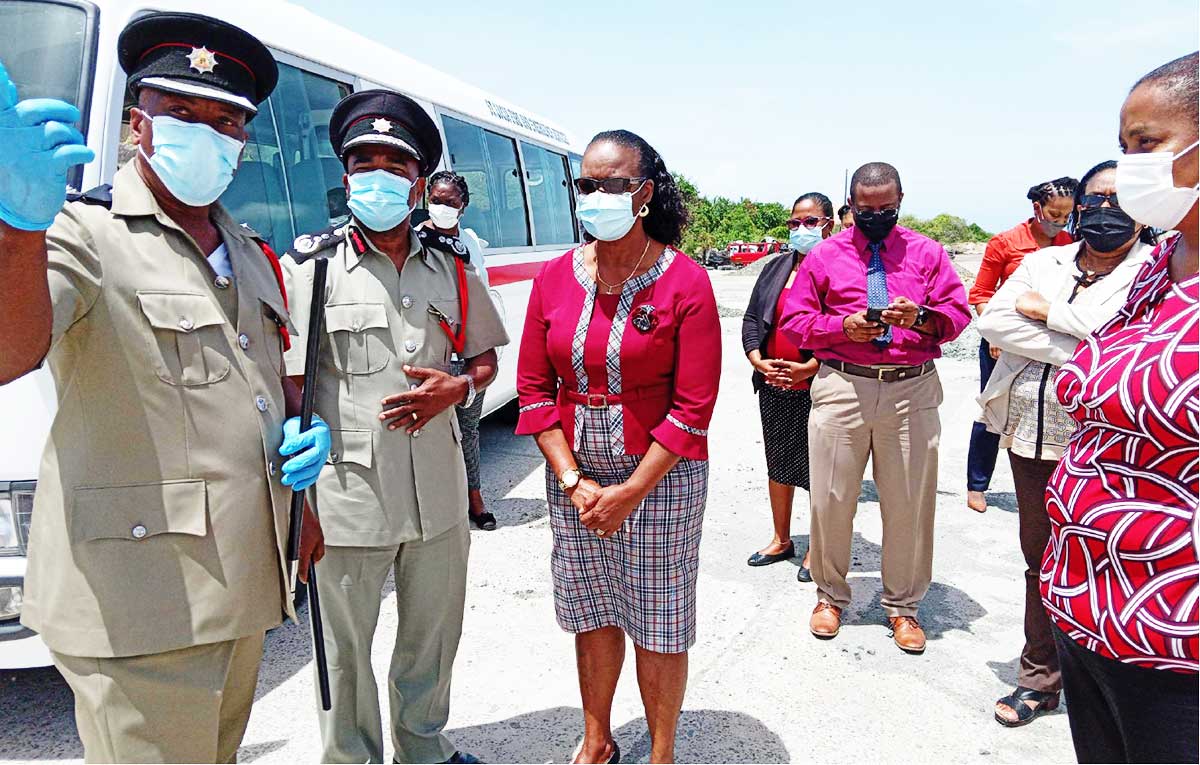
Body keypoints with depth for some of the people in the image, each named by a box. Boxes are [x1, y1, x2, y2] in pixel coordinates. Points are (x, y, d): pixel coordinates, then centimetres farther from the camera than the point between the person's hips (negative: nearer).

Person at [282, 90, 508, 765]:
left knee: (435, 638, 20)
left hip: (439, 493, 4)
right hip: (345, 498, -3)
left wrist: (457, 388, -9)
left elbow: (486, 357, 15)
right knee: (345, 649, 11)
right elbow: (289, 387, -5)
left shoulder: (452, 264, 6)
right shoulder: (312, 265, -4)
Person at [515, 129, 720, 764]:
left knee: (658, 625, 8)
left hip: (660, 474, -3)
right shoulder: (555, 277, 2)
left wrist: (631, 492, -13)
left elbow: (693, 407, -12)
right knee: (591, 614, 16)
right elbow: (534, 388, 2)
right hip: (573, 475, 4)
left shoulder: (685, 282, -11)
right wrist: (572, 481, -6)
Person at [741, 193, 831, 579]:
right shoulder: (776, 268, 12)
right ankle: (781, 541, 31)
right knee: (777, 463, 15)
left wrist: (807, 368, -19)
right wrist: (759, 362, -5)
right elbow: (751, 318, 10)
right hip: (773, 387, 6)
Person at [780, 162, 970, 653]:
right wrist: (843, 326, -12)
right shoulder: (824, 255, 8)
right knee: (831, 499, 5)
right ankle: (830, 595, 25)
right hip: (841, 387, 0)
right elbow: (795, 321, 5)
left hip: (912, 390, 1)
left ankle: (902, 605, 23)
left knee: (909, 503, 5)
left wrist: (920, 316, -15)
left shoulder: (927, 253, 11)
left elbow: (958, 313, 6)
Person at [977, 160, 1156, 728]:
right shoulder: (1042, 263, 10)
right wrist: (1078, 352, -13)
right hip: (1032, 432, 4)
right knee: (1040, 557, 14)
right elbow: (993, 321, -4)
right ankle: (1040, 677, 28)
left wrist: (1048, 311, -11)